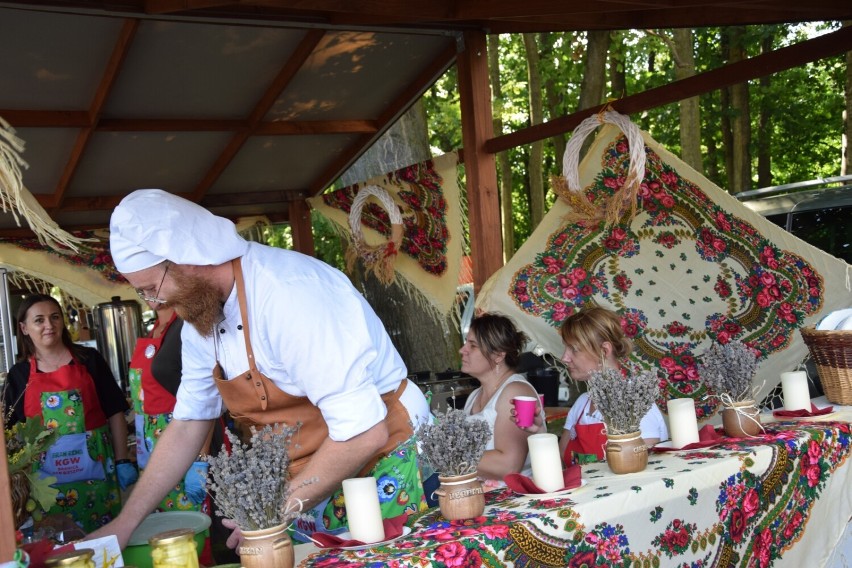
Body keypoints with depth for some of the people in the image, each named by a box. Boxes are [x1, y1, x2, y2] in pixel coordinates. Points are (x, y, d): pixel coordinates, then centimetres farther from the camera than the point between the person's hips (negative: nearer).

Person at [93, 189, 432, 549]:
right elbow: (187, 425, 9)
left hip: (382, 468, -7)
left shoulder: (287, 293, -28)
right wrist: (126, 522, 5)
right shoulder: (199, 311, -1)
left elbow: (365, 433, -31)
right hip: (313, 485, 7)